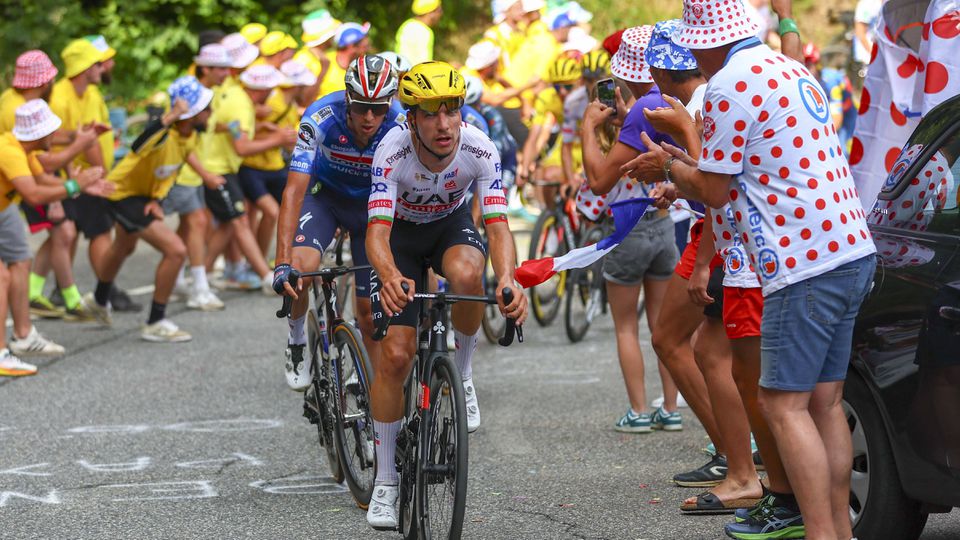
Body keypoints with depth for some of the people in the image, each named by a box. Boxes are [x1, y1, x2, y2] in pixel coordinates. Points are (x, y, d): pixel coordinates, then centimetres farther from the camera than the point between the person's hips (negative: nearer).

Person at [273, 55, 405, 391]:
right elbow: (294, 191, -36)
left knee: (370, 310, -2)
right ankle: (297, 338, -1)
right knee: (300, 268, -29)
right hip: (325, 195, -1)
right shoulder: (320, 119, -32)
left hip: (372, 204, 1)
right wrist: (282, 262, -44)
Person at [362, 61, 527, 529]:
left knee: (466, 274, -37)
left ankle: (463, 376, -9)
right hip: (401, 232, -1)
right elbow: (377, 230, -41)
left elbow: (497, 224, -34)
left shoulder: (480, 151, -29)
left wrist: (508, 278, -55)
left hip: (451, 225, 1)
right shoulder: (394, 152, -33)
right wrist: (391, 276, -63)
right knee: (395, 355, -12)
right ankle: (385, 481, 3)